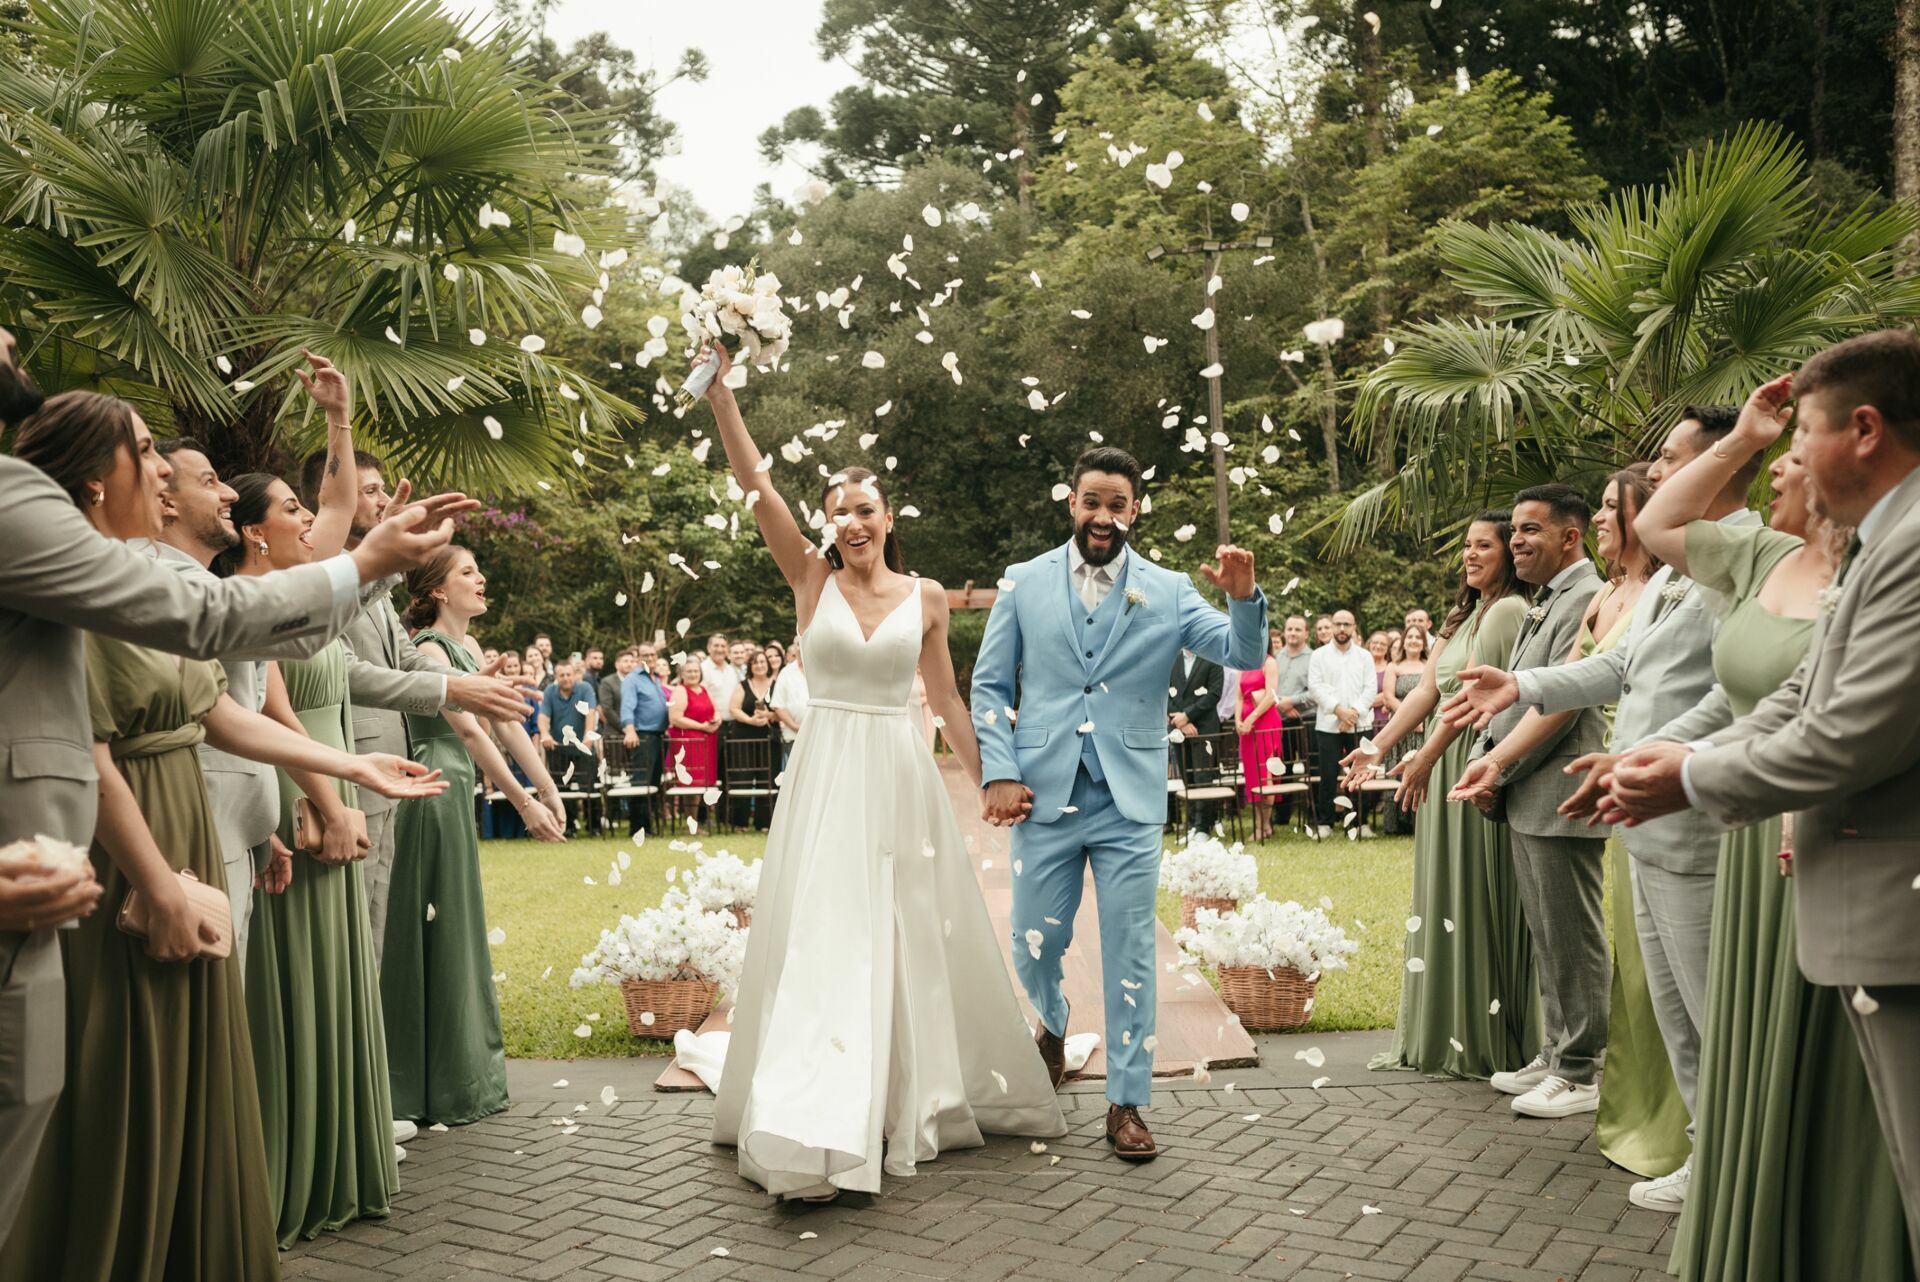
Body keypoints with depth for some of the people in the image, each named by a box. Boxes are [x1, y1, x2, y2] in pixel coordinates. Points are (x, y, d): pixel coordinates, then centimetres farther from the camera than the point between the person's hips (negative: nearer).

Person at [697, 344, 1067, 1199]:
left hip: (901, 776, 1)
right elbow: (755, 484, -8)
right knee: (821, 940, -4)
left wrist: (984, 781, 13)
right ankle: (817, 1127, 3)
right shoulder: (812, 579, 2)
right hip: (826, 776, -1)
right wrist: (719, 391, -16)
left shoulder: (924, 597, 4)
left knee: (912, 940, 9)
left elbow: (945, 697, 12)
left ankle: (919, 1102, 28)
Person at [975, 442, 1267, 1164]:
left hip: (1129, 801, 0)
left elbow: (1244, 655, -6)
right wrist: (998, 772, -5)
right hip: (1044, 796, 1)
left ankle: (1127, 1103, 16)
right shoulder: (1024, 583, 4)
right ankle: (1053, 1026, 42)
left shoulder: (1167, 591, 3)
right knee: (1035, 944, 9)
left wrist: (1244, 598, -26)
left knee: (1131, 954, 3)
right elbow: (989, 685, 6)